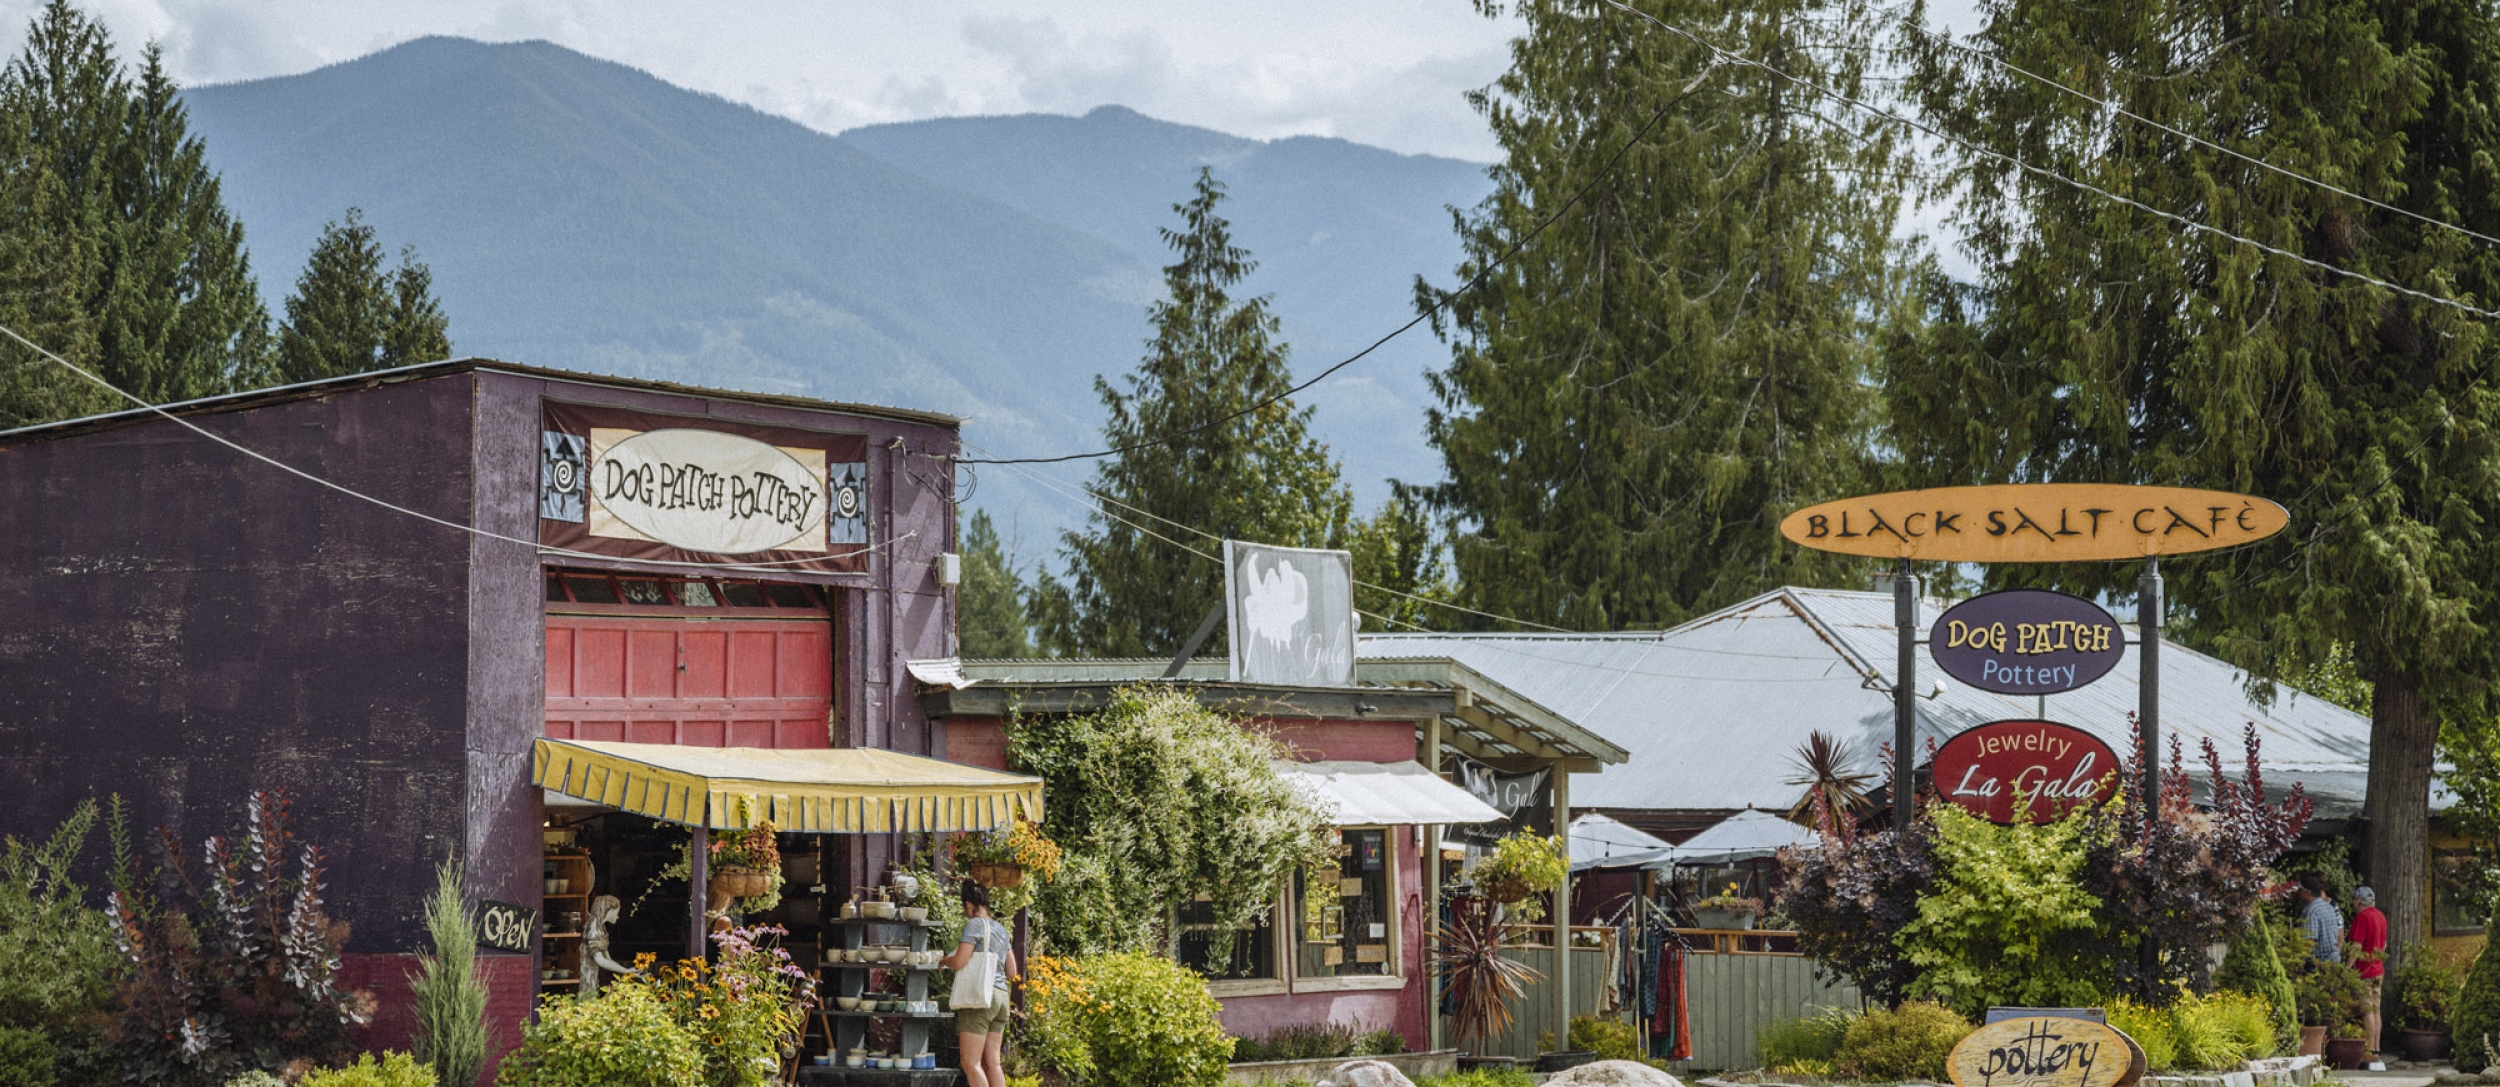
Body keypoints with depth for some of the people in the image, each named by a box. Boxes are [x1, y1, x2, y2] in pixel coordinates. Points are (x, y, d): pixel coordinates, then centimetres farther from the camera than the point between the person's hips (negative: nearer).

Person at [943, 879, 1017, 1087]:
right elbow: (1011, 971, 20)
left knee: (971, 1063, -7)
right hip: (1001, 997, 8)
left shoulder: (974, 924, -7)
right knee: (993, 1062, 7)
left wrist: (944, 960, 5)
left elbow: (959, 961, -15)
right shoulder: (1001, 929, 16)